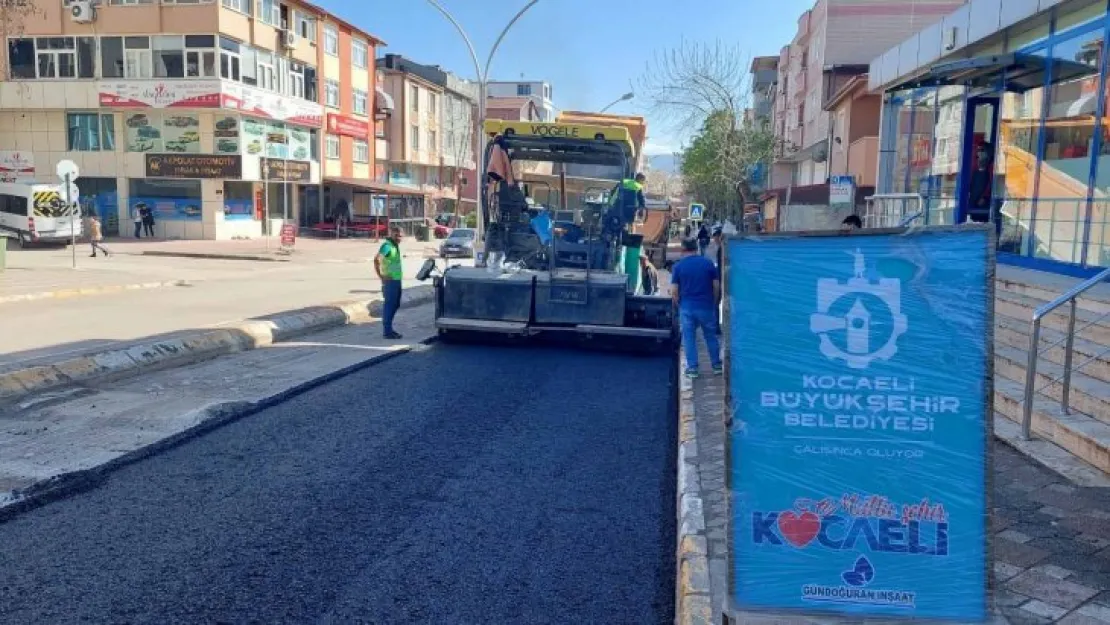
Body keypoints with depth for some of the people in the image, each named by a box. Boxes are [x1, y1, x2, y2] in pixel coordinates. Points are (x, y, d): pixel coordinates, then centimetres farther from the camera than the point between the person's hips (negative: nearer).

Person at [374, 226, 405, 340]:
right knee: (389, 305, -5)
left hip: (397, 280, 9)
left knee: (395, 304, 14)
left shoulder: (395, 245, 14)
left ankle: (388, 328, 23)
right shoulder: (387, 245, -14)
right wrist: (381, 276, -21)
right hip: (390, 281, -9)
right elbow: (376, 260, -24)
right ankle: (387, 331, -1)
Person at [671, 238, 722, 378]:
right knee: (711, 336, 14)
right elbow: (717, 285, 1)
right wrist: (714, 302, 14)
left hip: (687, 307, -1)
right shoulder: (708, 263, -1)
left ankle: (692, 368, 8)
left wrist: (678, 305, 9)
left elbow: (674, 291, -6)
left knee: (689, 338, 7)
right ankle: (717, 366, 22)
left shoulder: (678, 266, -4)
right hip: (706, 306, 1)